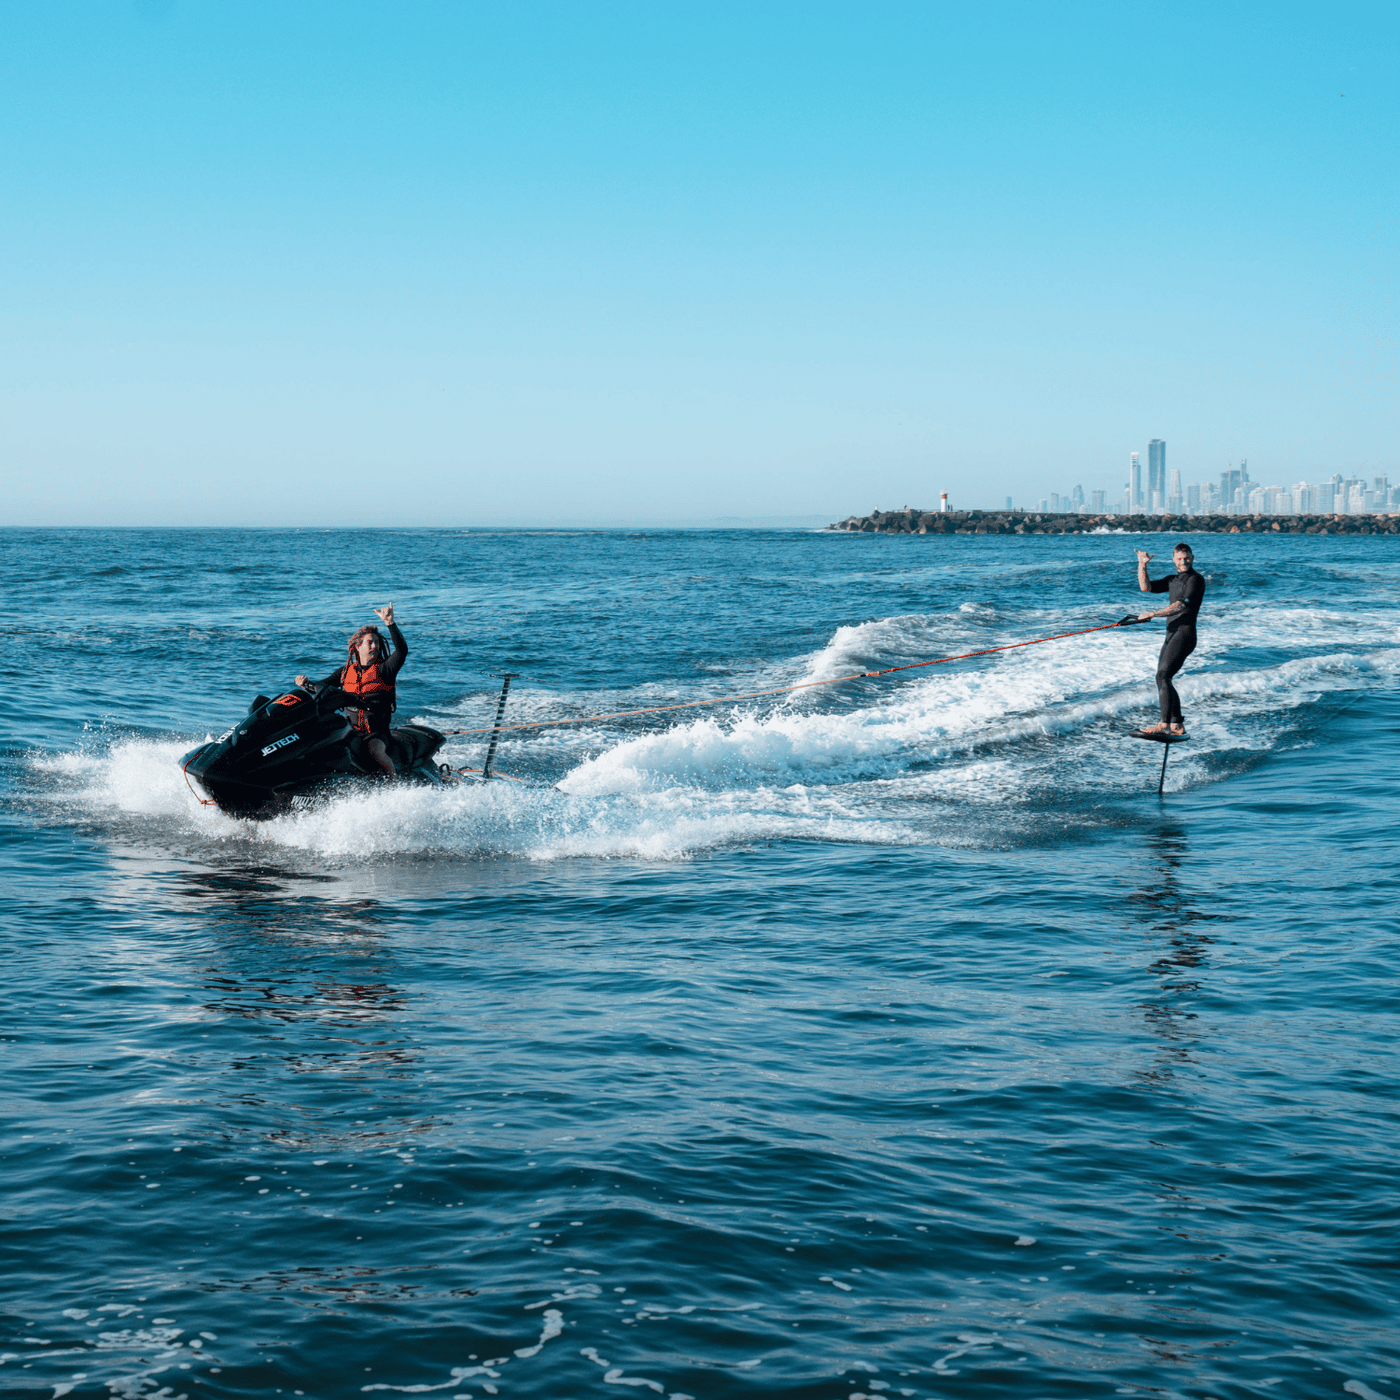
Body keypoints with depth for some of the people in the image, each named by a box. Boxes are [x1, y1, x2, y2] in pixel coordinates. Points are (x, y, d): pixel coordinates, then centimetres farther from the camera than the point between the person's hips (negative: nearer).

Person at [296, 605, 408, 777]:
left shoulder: (384, 669, 2)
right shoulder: (346, 671, 15)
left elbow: (402, 650, -14)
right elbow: (323, 686, 14)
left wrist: (391, 624, -26)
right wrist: (307, 683, -9)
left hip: (376, 732, -4)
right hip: (350, 729, 4)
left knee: (374, 751, -35)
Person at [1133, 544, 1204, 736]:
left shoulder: (1195, 580, -6)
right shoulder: (1173, 580, 21)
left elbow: (1182, 606, -17)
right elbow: (1146, 587, 15)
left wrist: (1151, 614, -17)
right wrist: (1142, 565, 2)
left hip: (1184, 633, -9)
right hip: (1172, 634, 9)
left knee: (1163, 676, -20)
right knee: (1163, 679, 9)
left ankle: (1165, 725, -26)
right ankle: (1177, 725, 14)